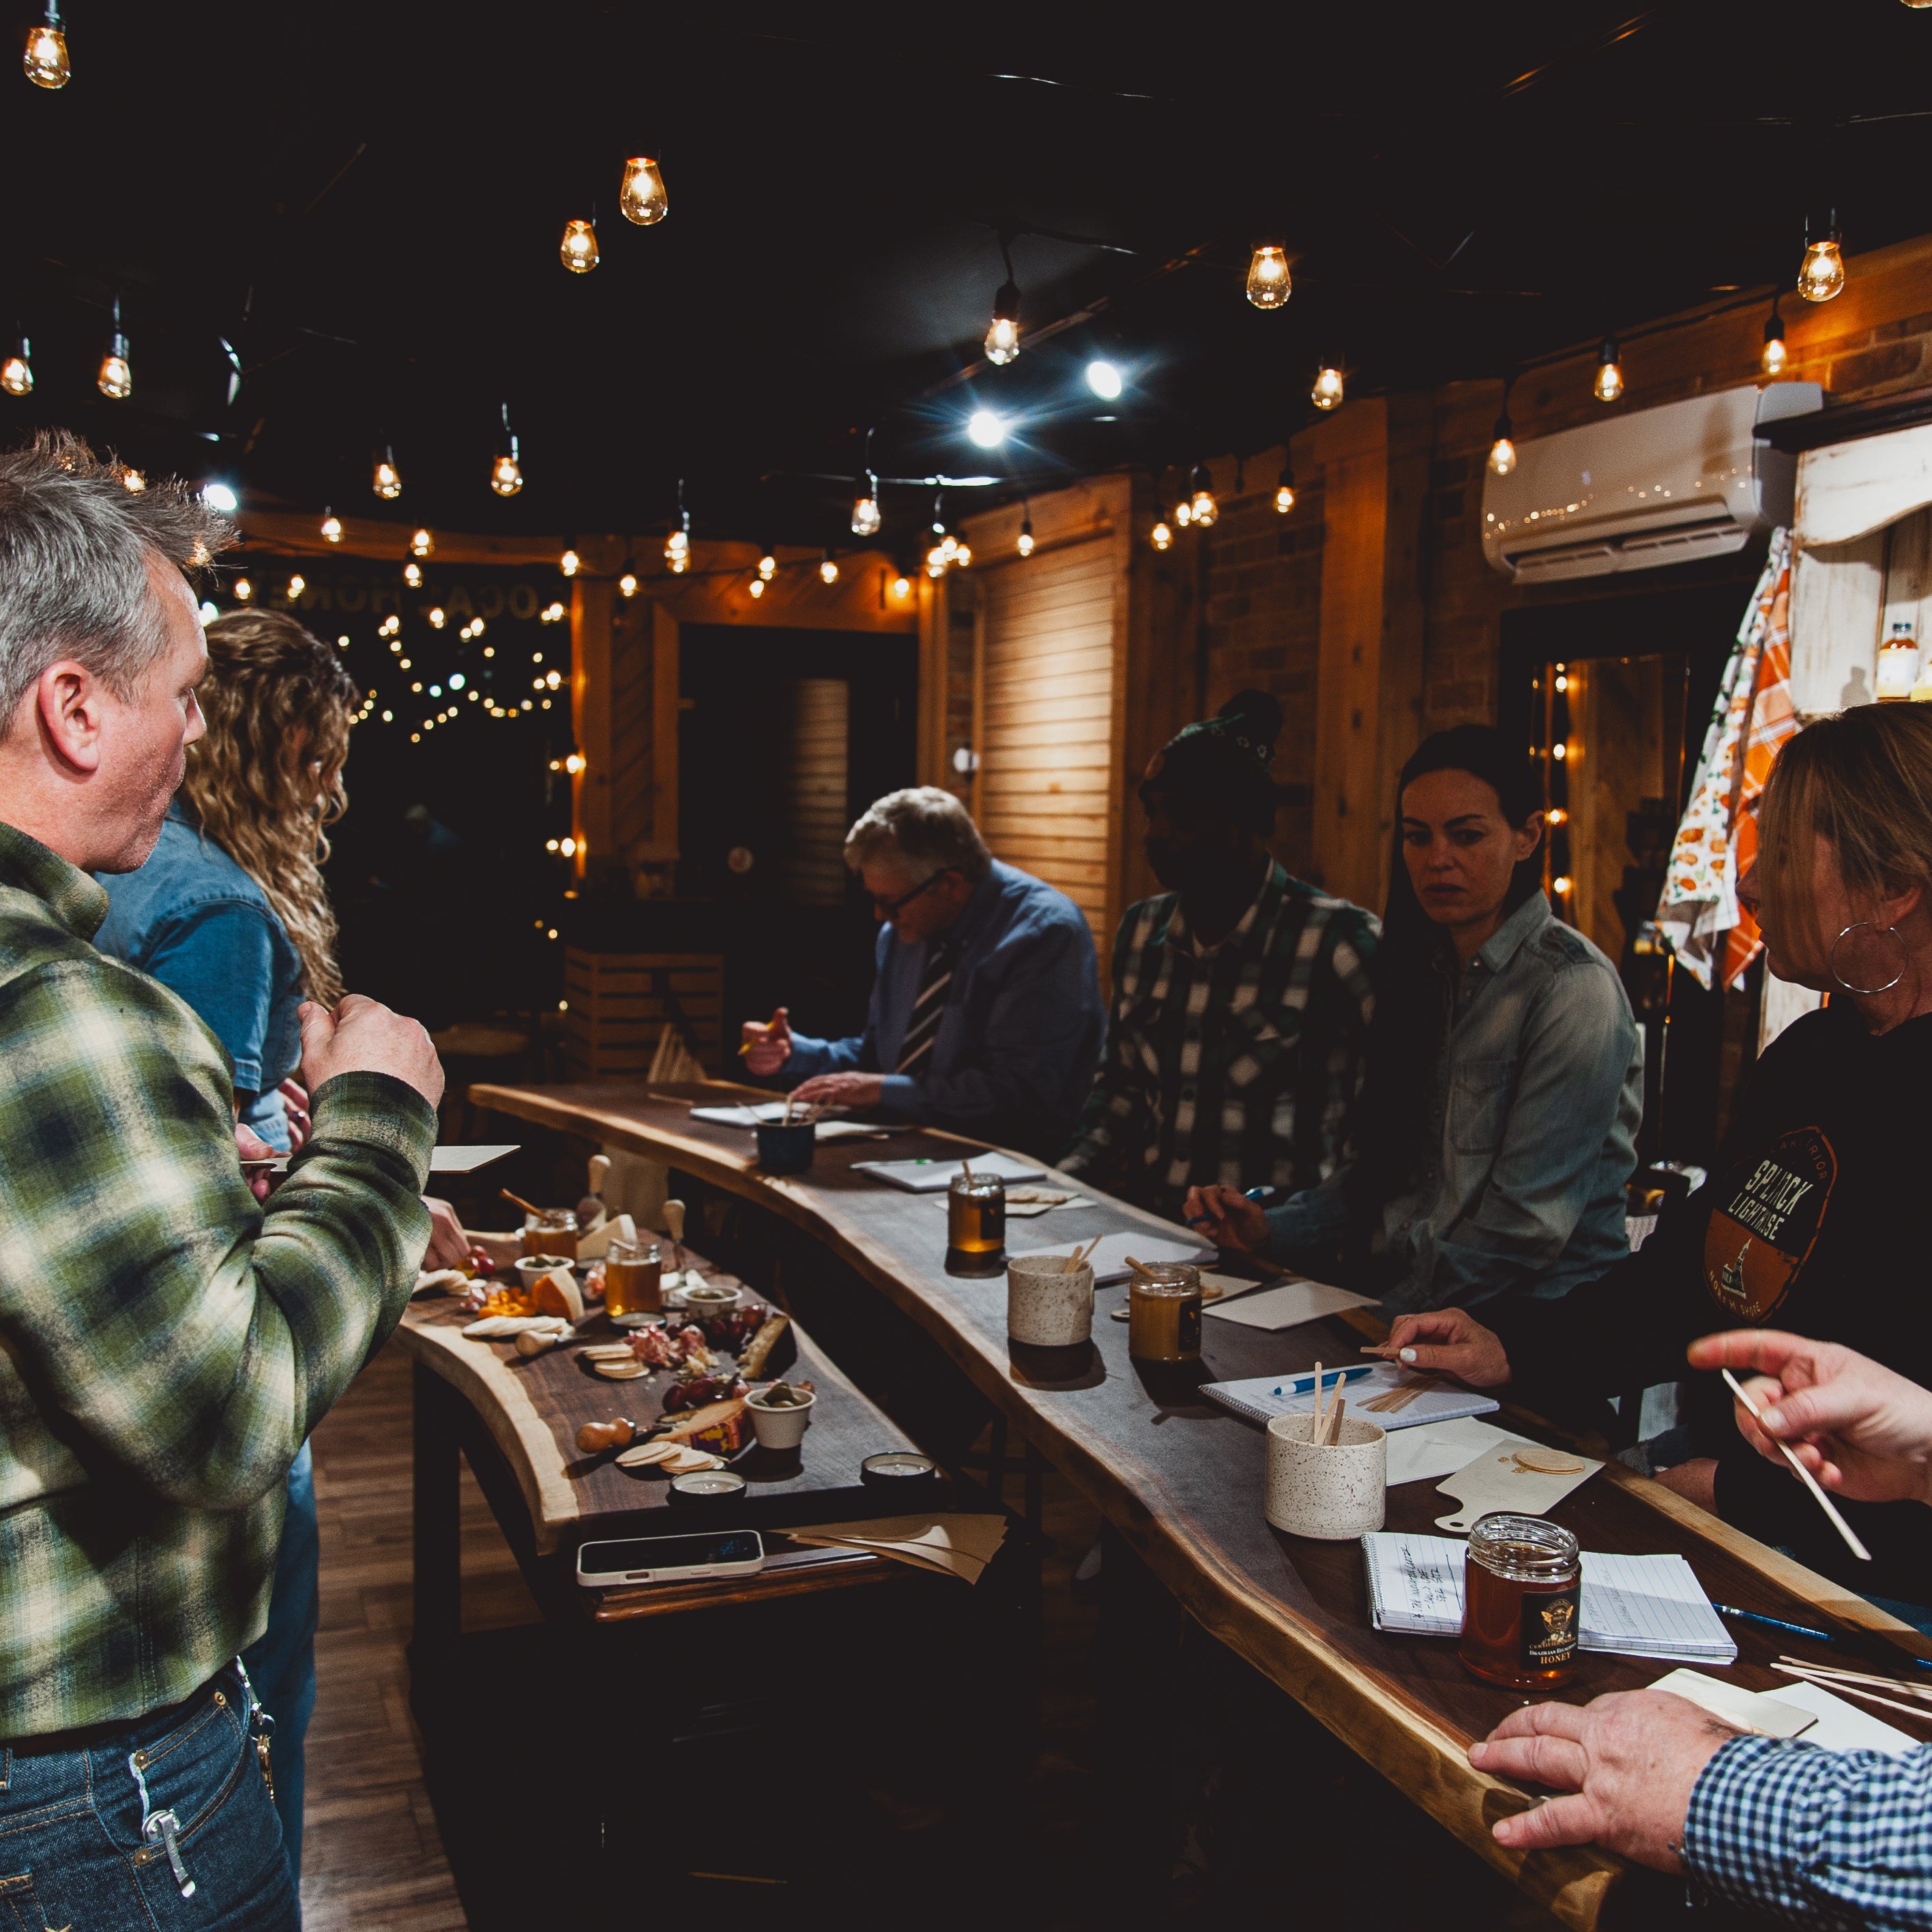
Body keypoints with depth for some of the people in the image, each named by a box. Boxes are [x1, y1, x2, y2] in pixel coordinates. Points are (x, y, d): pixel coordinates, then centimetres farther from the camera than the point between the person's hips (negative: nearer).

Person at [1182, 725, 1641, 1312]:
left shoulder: (1572, 989, -12)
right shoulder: (1424, 968, 11)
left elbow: (1525, 1225, -16)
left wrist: (1393, 1313, -15)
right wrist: (1274, 1228, 3)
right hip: (1399, 1298, 7)